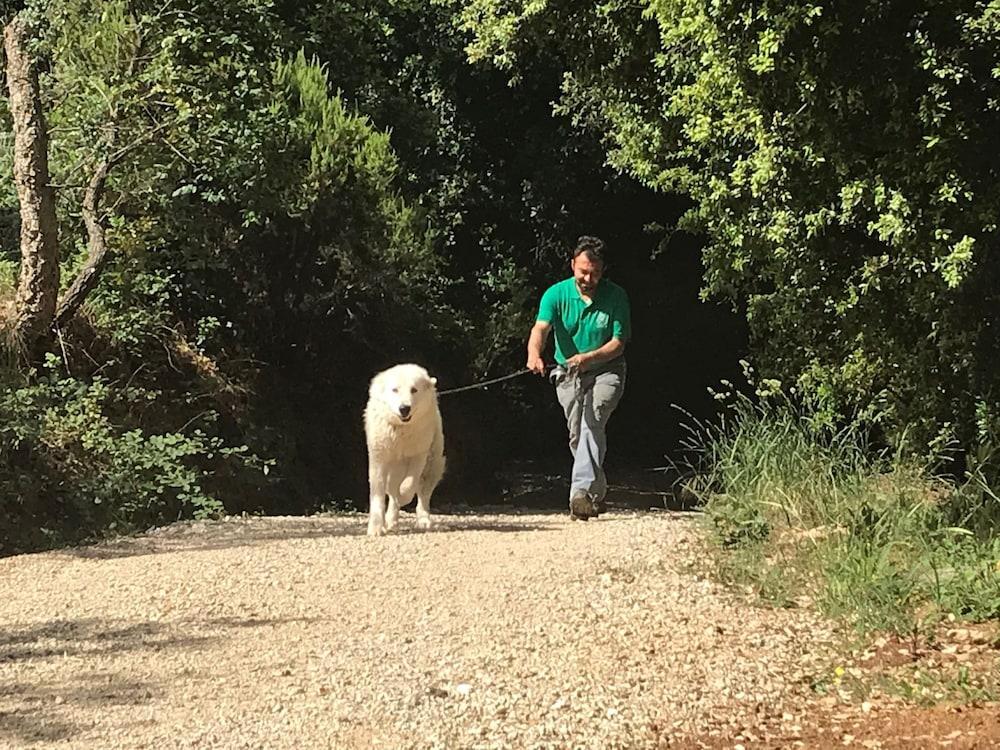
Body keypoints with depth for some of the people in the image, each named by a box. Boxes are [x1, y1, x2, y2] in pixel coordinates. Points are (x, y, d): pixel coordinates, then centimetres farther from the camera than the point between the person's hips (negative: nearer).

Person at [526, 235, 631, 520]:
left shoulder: (616, 297, -9)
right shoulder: (556, 294, -8)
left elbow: (618, 343, -10)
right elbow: (540, 328, -23)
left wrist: (588, 357, -28)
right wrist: (534, 355, -45)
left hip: (606, 371, -3)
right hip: (568, 375, 3)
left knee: (592, 422, -26)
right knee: (578, 436, 6)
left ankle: (581, 490, -36)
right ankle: (598, 491, 27)